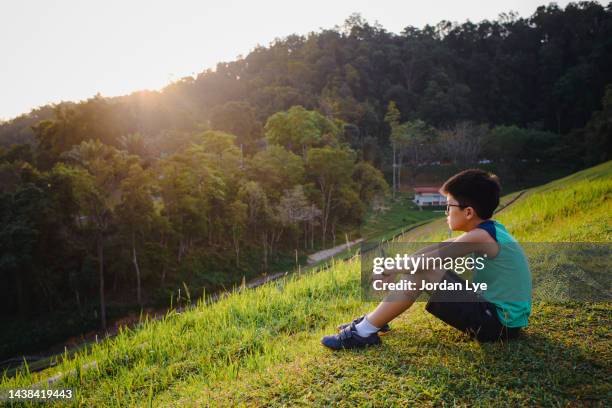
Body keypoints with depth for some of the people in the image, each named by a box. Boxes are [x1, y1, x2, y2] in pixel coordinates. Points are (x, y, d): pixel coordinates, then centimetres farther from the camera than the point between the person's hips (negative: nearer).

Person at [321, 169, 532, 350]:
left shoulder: (481, 237, -22)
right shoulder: (488, 229, 7)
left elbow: (430, 259, -19)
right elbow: (437, 248, 9)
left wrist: (393, 269, -6)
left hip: (499, 324, -10)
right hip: (496, 310, 10)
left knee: (422, 272, -19)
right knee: (421, 269, 8)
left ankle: (365, 332, -11)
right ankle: (375, 319, 14)